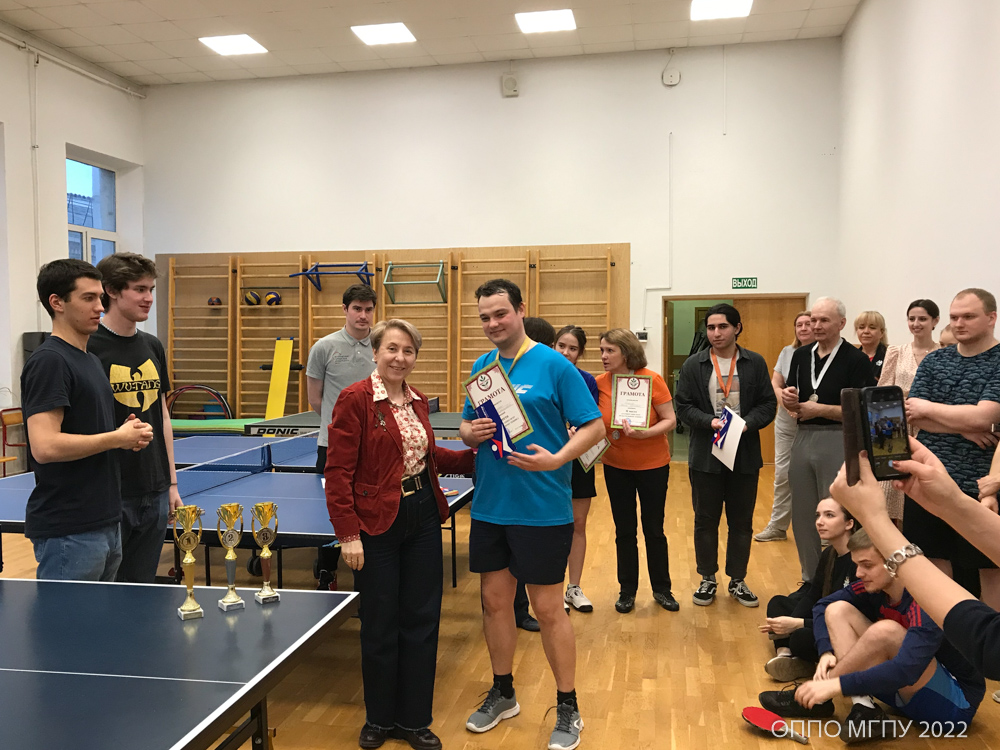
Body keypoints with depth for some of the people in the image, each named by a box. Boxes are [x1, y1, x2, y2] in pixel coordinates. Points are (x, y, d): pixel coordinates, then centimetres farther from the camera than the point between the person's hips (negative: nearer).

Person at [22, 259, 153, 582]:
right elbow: (45, 446, -25)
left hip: (106, 525, 9)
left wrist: (129, 435, 4)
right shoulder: (49, 361, -14)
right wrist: (117, 438, -14)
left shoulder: (92, 360, 15)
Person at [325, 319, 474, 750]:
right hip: (378, 524, -6)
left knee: (422, 621, 11)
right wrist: (348, 534, -17)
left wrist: (477, 455, 6)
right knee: (380, 625, 8)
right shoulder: (355, 399, -12)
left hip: (423, 518, 6)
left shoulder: (417, 402, 8)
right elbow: (338, 472, -14)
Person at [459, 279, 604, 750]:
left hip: (543, 511, -5)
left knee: (548, 608, 4)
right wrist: (470, 433, -6)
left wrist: (556, 459, -25)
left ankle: (568, 709, 21)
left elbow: (593, 426, -10)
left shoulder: (554, 365, -9)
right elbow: (467, 424, 17)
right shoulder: (482, 367, 8)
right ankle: (503, 693, 34)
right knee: (494, 600, 14)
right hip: (489, 508, 6)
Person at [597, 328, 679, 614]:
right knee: (624, 531, 10)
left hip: (652, 464, -2)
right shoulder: (599, 383, -7)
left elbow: (670, 420, -13)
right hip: (616, 466, 2)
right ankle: (627, 590, 24)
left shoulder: (652, 380, -14)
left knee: (653, 529, 8)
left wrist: (644, 433, -28)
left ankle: (661, 589, 25)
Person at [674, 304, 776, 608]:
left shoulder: (755, 363, 1)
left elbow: (768, 403, -2)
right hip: (706, 455, 0)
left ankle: (737, 580, 26)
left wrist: (747, 423, -19)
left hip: (745, 455, 1)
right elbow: (683, 406, -3)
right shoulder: (693, 365, 0)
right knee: (705, 520, 9)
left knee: (742, 522, 11)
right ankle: (708, 579, 24)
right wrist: (710, 422, -18)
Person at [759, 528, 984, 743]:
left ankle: (808, 699, -17)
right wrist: (826, 652, -15)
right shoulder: (874, 586, -6)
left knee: (885, 630, -34)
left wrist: (837, 685, -40)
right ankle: (863, 709, -20)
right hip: (906, 691, 8)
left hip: (956, 702, -8)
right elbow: (824, 606, 4)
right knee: (838, 610, -6)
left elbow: (906, 669, -40)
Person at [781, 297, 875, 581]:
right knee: (802, 515, 12)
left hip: (838, 442, -6)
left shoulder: (856, 359, -8)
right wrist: (788, 399, -9)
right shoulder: (801, 355, 11)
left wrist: (819, 409, -16)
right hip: (803, 439, 6)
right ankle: (810, 581, 26)